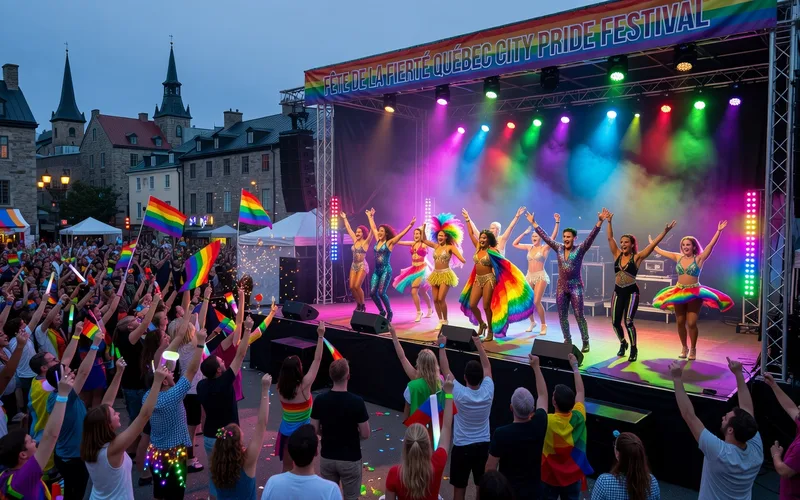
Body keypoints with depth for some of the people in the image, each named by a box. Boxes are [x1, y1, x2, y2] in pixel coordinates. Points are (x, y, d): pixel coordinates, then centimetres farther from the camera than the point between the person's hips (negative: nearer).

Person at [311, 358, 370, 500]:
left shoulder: (320, 400, -10)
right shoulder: (357, 402, -20)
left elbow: (315, 430, -1)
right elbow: (365, 434, -13)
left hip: (327, 458, 3)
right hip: (350, 459, -3)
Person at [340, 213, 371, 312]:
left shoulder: (366, 242, -5)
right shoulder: (355, 240, 10)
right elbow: (348, 228, 19)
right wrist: (344, 218, 23)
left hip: (362, 266, -6)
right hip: (354, 265, 6)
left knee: (357, 286, -13)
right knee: (351, 287, -2)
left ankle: (362, 305, 4)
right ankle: (358, 304, 16)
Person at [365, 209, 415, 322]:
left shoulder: (390, 242, -5)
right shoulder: (378, 241, 10)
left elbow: (402, 233, -13)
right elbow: (373, 228, 22)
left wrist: (410, 225, -20)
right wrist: (370, 217, 31)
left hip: (386, 270, -6)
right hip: (377, 270, 6)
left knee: (381, 292, -13)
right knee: (372, 292, -1)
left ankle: (389, 312, 6)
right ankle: (382, 311, 17)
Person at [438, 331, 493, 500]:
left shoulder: (460, 394, -22)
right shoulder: (488, 391, -14)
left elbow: (445, 370, -11)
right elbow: (487, 366, 2)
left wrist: (442, 346, -2)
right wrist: (478, 344, 9)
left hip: (462, 447, -3)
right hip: (483, 445, 3)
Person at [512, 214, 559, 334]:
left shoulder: (545, 247, -3)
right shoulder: (529, 247, 10)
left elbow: (553, 236, -16)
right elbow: (515, 244, 15)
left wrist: (557, 222, -23)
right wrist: (524, 233, 10)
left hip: (540, 276, -5)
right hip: (529, 276, 5)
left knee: (536, 302, -12)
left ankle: (543, 325, 4)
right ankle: (532, 322, 25)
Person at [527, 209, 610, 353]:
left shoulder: (580, 249, -6)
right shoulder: (559, 248, 5)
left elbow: (591, 236, -17)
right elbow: (545, 237, 10)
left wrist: (600, 221, -29)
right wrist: (533, 223, 11)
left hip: (576, 287, -4)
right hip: (561, 287, 5)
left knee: (579, 316, -4)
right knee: (562, 317, 8)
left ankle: (585, 342, 6)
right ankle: (567, 341, 20)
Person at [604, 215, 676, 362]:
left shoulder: (637, 257, -6)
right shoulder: (617, 255, 4)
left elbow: (653, 244, -12)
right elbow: (610, 238, 2)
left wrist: (665, 231, -18)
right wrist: (609, 221, -3)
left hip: (632, 292, -4)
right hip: (618, 292, 4)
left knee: (628, 321, -15)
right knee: (615, 322, 5)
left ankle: (634, 349, 4)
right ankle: (623, 344, 32)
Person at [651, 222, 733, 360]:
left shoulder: (699, 258, -6)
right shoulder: (678, 257, 4)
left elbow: (711, 245, -16)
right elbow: (660, 251, 14)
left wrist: (719, 231, -23)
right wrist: (652, 244, 23)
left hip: (694, 293, -4)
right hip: (679, 293, 4)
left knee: (691, 323, -5)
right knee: (680, 322, 9)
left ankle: (693, 349, 13)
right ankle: (684, 347, 26)